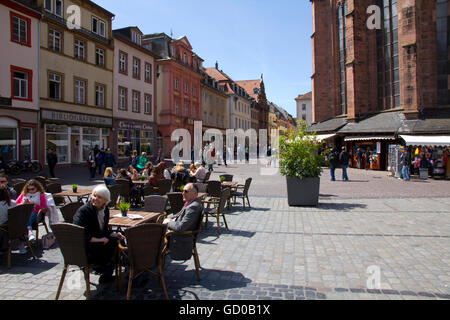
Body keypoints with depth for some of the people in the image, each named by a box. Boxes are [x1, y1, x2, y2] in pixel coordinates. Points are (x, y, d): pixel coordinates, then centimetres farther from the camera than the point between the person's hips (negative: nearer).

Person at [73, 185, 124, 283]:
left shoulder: (105, 210, 6)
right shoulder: (82, 211, -15)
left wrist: (114, 234, -3)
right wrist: (99, 240, -25)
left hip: (99, 241, 8)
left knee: (119, 240, -9)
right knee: (111, 243, -23)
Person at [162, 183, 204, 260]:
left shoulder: (193, 207, -28)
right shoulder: (189, 203, 3)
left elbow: (180, 227, -31)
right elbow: (180, 214, 20)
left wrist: (168, 223, -14)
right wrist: (169, 218, 1)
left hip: (181, 242, -9)